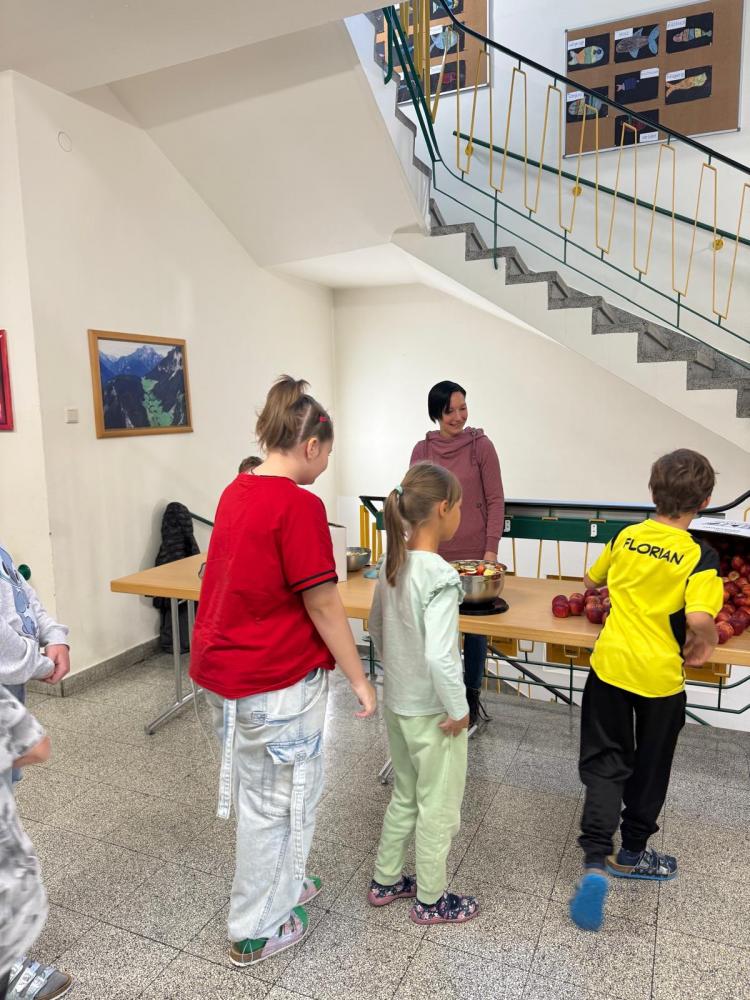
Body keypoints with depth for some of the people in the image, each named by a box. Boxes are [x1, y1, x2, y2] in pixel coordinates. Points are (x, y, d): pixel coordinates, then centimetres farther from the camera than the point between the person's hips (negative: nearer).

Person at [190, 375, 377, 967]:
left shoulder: (237, 491, 5)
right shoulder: (299, 505, -21)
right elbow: (322, 604, -19)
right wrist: (359, 678, -8)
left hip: (222, 666, 9)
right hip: (276, 679, -8)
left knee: (261, 792, 25)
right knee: (281, 799, 12)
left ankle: (281, 886, 46)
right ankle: (257, 931, 31)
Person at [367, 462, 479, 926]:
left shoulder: (392, 564, -3)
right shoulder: (441, 576, -27)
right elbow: (439, 655, -32)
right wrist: (458, 709, -19)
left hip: (397, 702, 8)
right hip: (432, 711, -7)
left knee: (405, 796, 26)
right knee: (439, 806, 15)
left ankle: (386, 880, 41)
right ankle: (431, 900, 34)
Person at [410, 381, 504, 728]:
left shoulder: (481, 445, -4)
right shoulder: (422, 450, 3)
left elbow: (495, 500, -3)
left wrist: (491, 549, -8)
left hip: (474, 553, -2)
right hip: (434, 553, 2)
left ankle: (472, 696, 26)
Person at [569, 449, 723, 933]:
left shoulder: (625, 537, -2)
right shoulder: (700, 557, -14)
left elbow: (592, 579, 14)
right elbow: (699, 619, -27)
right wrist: (704, 644, -6)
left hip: (610, 665, 3)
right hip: (659, 676, -2)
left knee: (605, 764, 12)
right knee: (650, 770, 19)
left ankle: (595, 861, -1)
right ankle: (632, 853, 37)